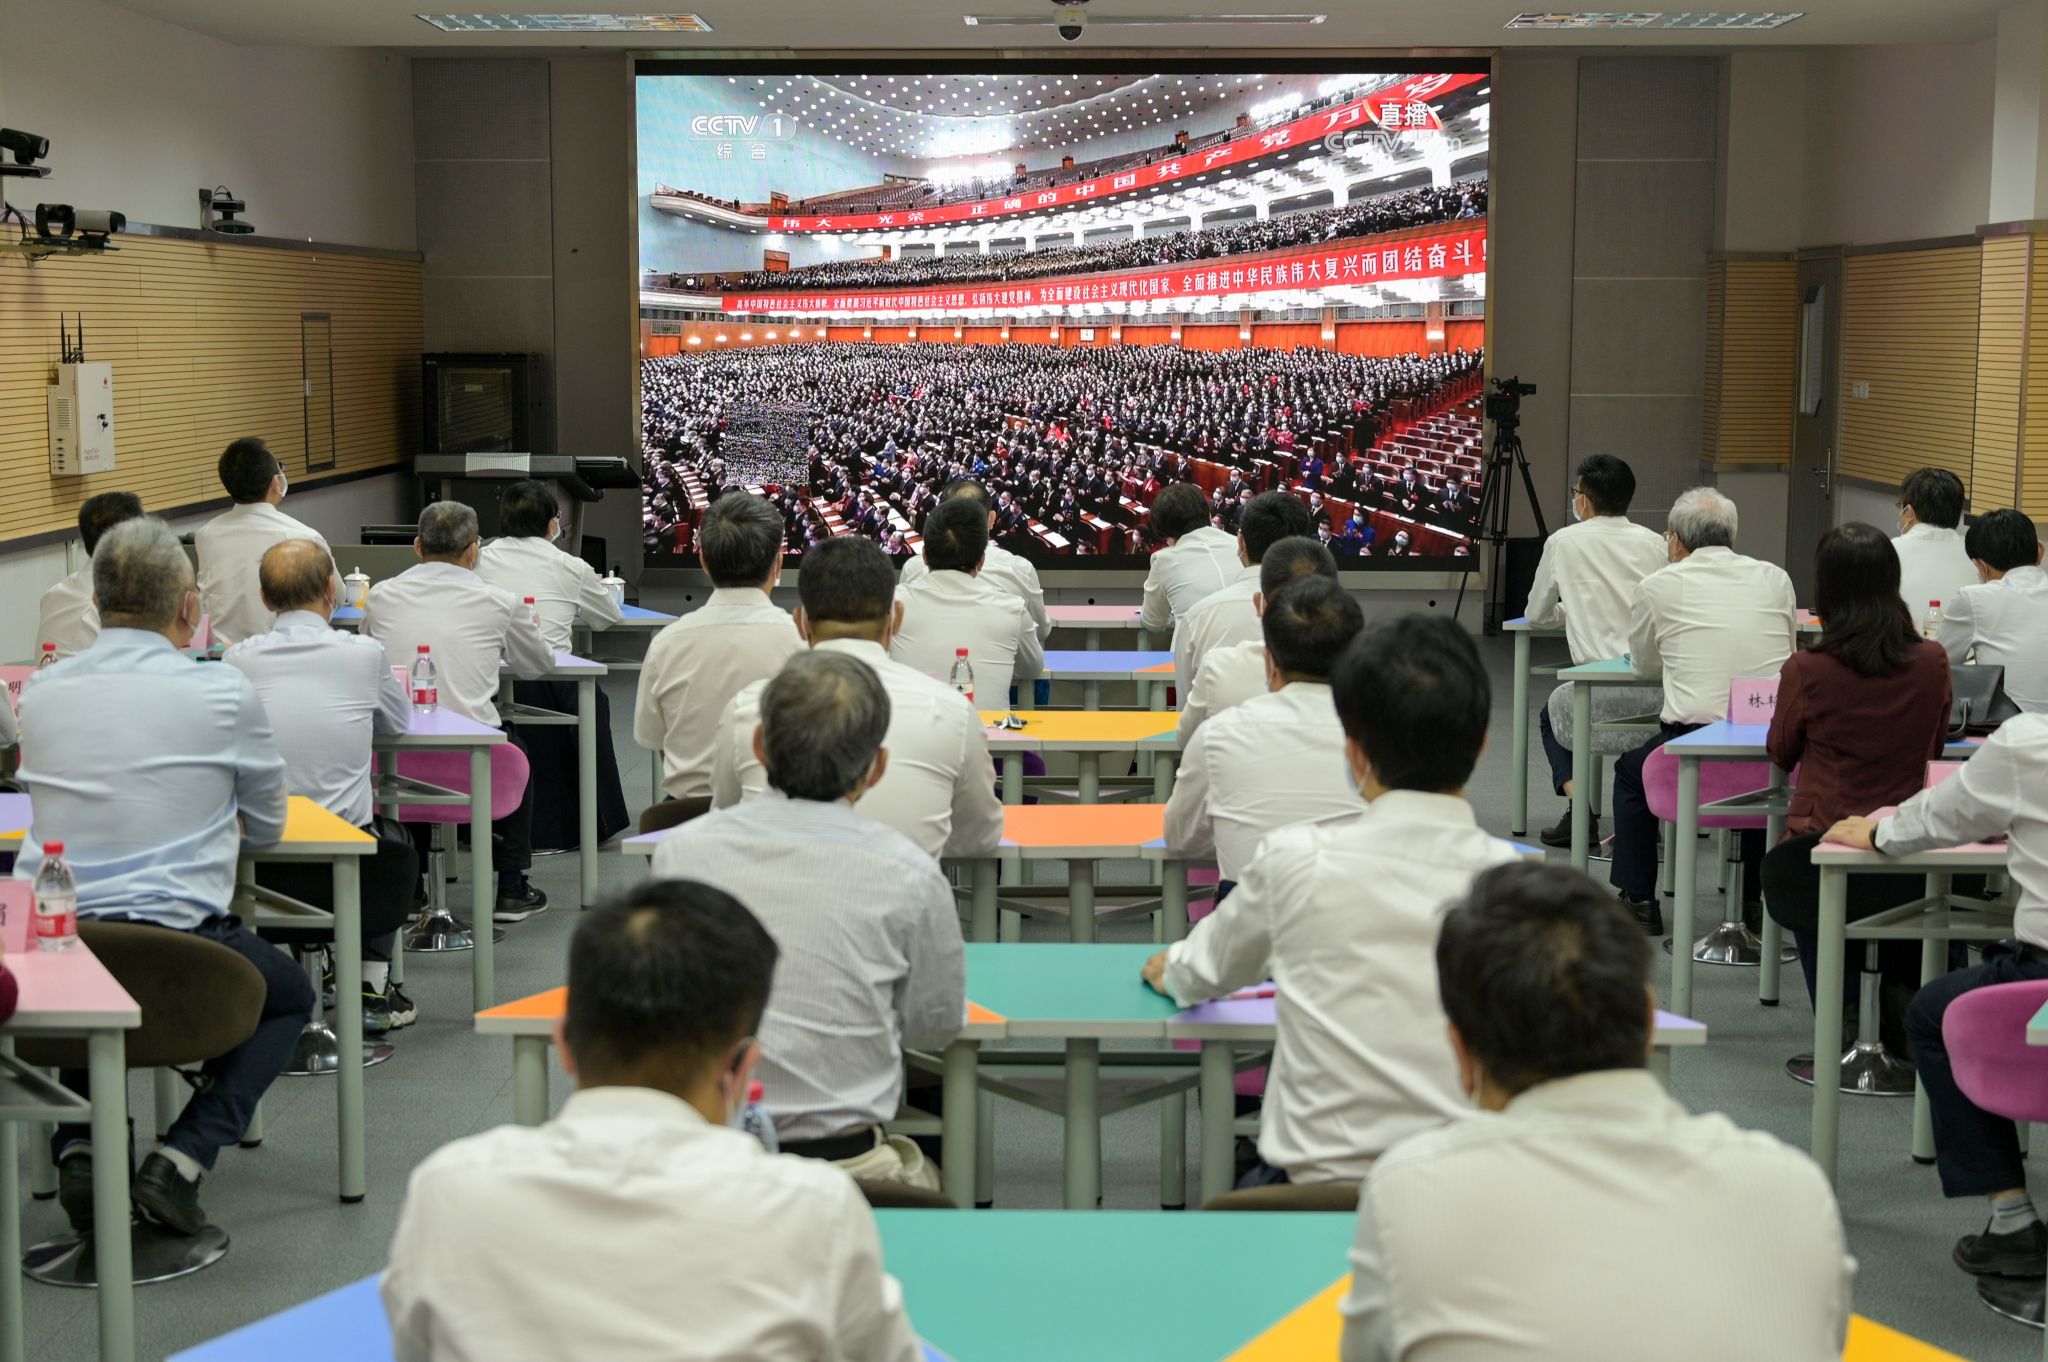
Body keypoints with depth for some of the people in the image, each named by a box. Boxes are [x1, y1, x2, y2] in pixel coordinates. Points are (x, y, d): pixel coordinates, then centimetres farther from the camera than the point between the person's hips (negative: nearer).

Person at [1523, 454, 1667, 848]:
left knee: (1551, 714, 28)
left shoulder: (1565, 542, 3)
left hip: (1604, 691, -3)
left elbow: (1537, 616, 14)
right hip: (1662, 689, 3)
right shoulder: (1654, 542, 9)